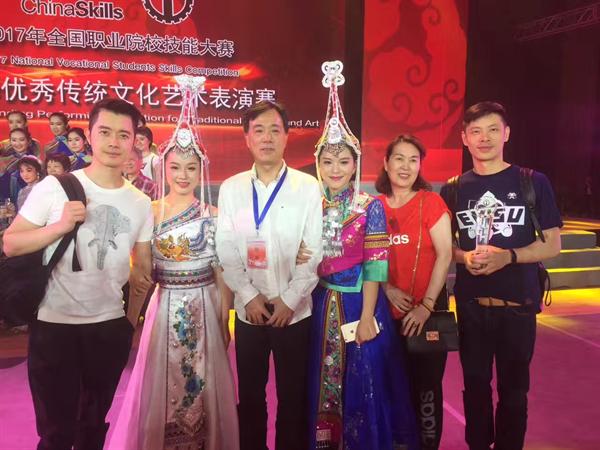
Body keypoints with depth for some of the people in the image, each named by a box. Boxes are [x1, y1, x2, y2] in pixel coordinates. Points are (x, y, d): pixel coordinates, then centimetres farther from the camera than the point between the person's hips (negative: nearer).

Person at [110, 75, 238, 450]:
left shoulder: (212, 216, -2)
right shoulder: (149, 212, 0)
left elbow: (222, 274, 1)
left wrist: (224, 324, 2)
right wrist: (131, 320, 1)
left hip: (204, 310, 0)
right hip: (163, 309, 1)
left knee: (201, 387, 10)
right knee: (159, 390, 10)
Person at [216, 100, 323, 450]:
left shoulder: (308, 187, -4)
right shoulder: (231, 188, 2)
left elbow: (314, 251, -6)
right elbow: (226, 250, 0)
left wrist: (289, 300, -11)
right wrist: (249, 296, -8)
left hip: (294, 310, -1)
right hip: (248, 309, 2)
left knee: (293, 395, 11)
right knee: (250, 394, 14)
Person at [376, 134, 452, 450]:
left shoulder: (430, 201, -6)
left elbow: (444, 255, -11)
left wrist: (426, 306, -16)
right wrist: (388, 289, -9)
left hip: (427, 310, -3)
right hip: (389, 311, 3)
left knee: (426, 384, 5)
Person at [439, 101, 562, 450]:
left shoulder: (533, 182, -3)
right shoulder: (453, 189, 4)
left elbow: (552, 245, -2)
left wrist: (507, 256, -19)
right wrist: (464, 257, -11)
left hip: (518, 303, -2)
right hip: (471, 303, 2)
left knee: (513, 387, 10)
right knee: (475, 384, 13)